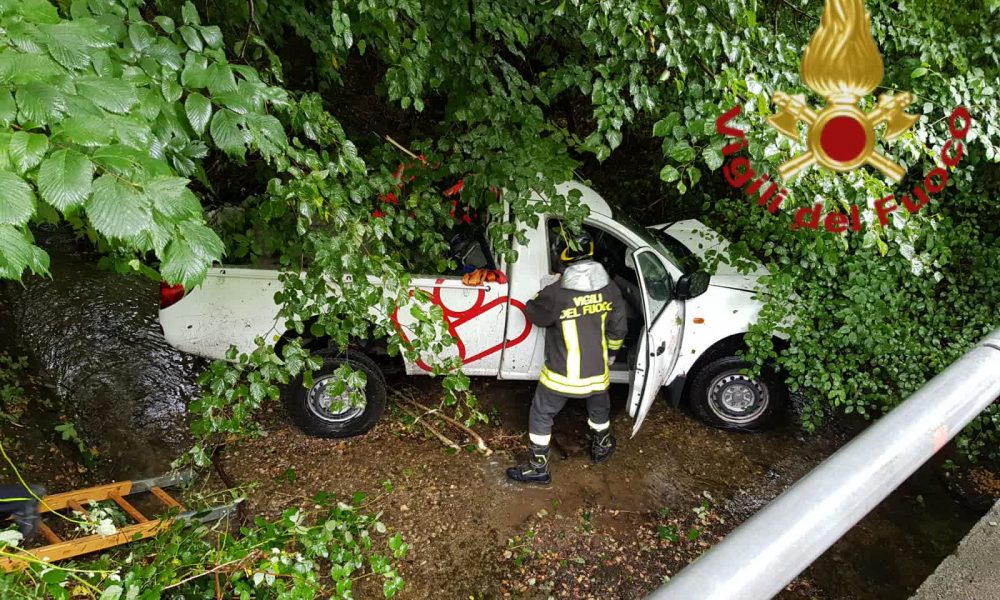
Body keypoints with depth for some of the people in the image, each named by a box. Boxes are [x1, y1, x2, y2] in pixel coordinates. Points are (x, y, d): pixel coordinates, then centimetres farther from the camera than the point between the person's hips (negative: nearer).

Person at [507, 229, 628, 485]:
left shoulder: (556, 293, -25)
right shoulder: (610, 288, -9)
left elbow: (533, 313, -6)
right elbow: (618, 329, 2)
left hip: (562, 375, -4)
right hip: (597, 371, 5)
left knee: (541, 416, 16)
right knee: (599, 408, 32)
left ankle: (538, 468, 25)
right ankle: (602, 447, 54)